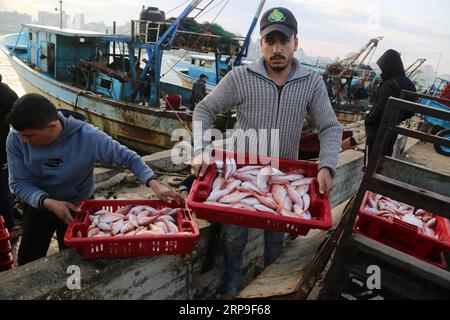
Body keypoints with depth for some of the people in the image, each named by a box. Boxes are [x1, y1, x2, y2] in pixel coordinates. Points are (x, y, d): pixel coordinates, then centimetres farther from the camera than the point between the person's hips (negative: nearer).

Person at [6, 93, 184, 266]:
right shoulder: (16, 139, -24)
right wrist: (49, 203, -37)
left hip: (78, 206, -2)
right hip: (39, 205, 3)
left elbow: (128, 157, -26)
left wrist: (155, 185, -37)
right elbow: (19, 183, -19)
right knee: (28, 261, 18)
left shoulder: (87, 136, -32)